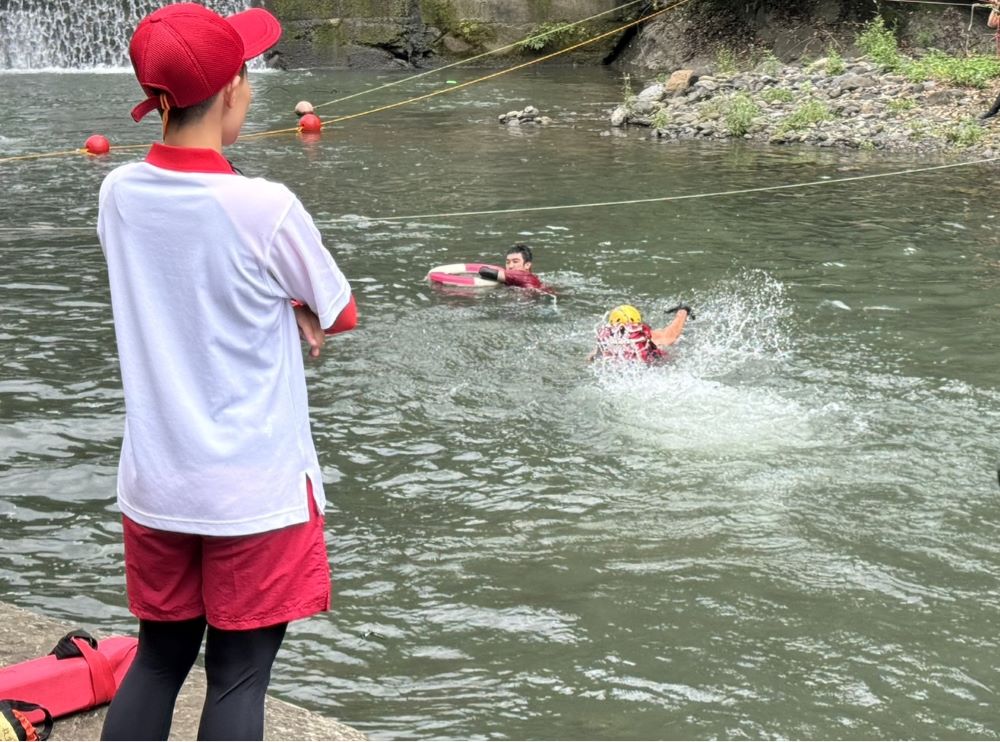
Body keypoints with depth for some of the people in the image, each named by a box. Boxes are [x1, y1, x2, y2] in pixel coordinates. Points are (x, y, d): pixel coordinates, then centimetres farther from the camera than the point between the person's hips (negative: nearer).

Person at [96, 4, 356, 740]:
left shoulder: (120, 194, -2)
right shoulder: (264, 207, -18)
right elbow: (340, 315, -3)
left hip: (157, 482, 5)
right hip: (255, 486, -5)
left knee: (158, 660, 18)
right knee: (238, 676, 5)